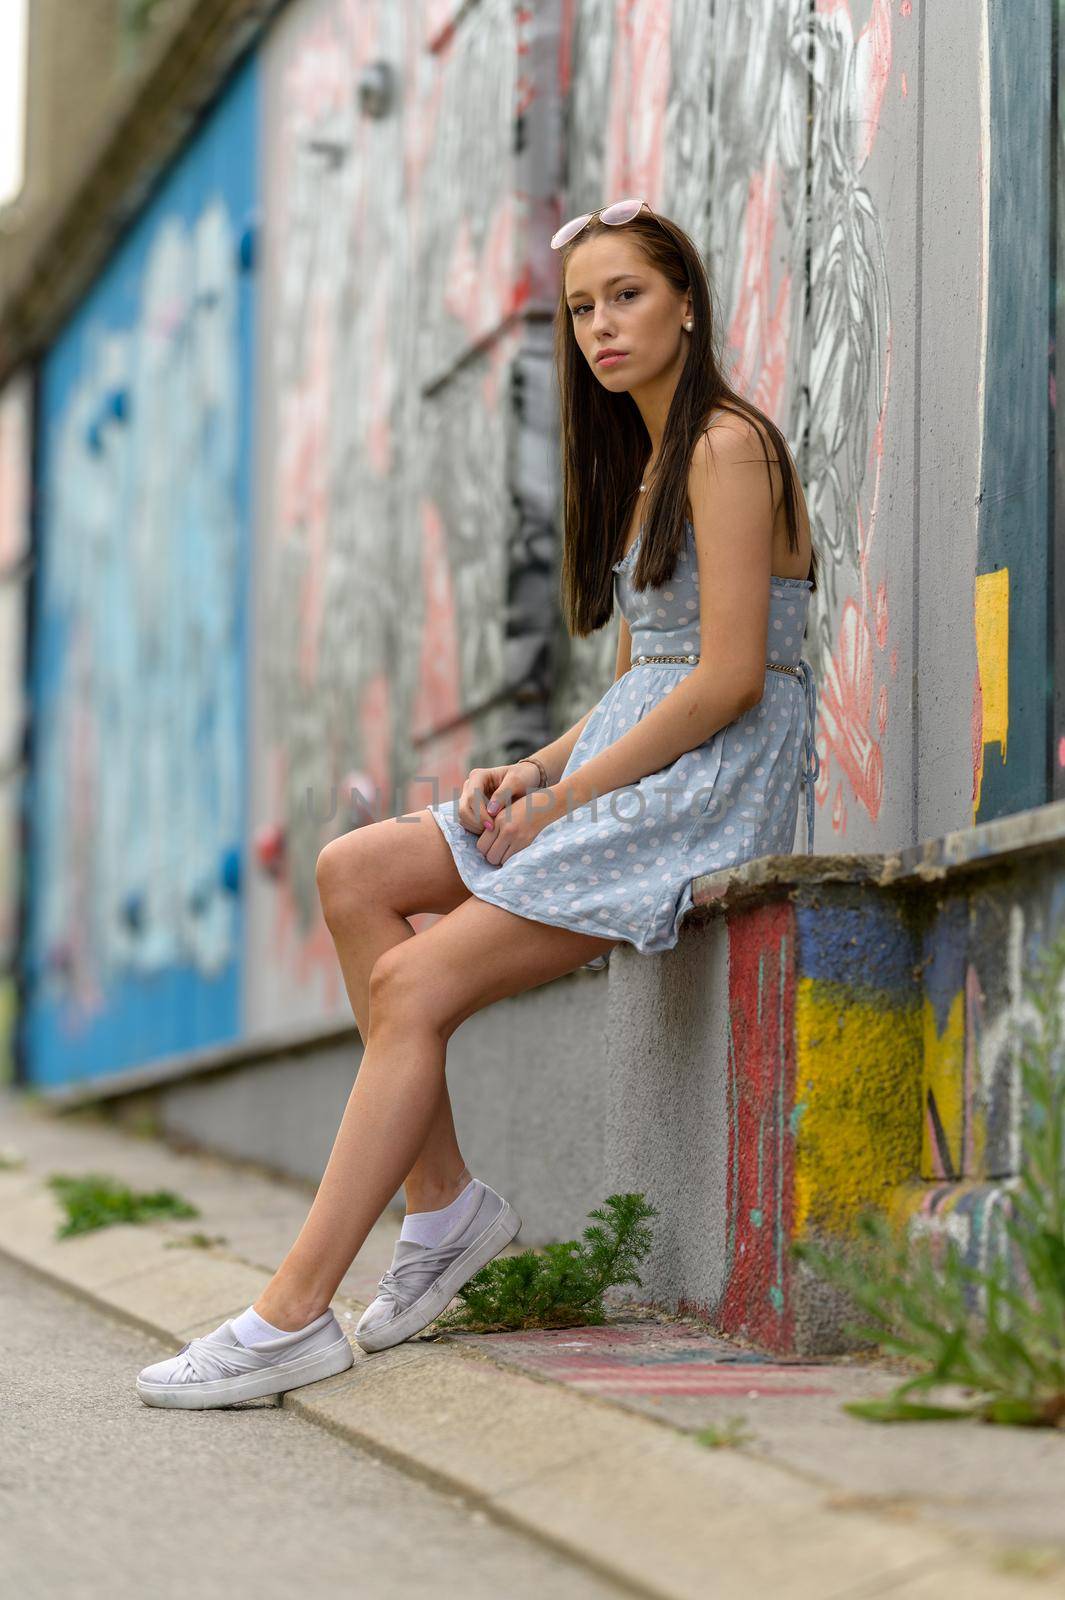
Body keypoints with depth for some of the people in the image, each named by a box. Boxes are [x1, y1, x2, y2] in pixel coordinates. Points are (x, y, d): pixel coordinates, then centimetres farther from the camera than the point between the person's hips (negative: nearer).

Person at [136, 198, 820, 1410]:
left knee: (416, 983, -19)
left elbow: (730, 677, -18)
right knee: (354, 870, -4)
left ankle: (292, 1314, -19)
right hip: (631, 771, 9)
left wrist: (564, 798, -15)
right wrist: (534, 770, 1)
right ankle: (444, 1200, -4)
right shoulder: (642, 463, 19)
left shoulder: (728, 447, -10)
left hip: (714, 787, -9)